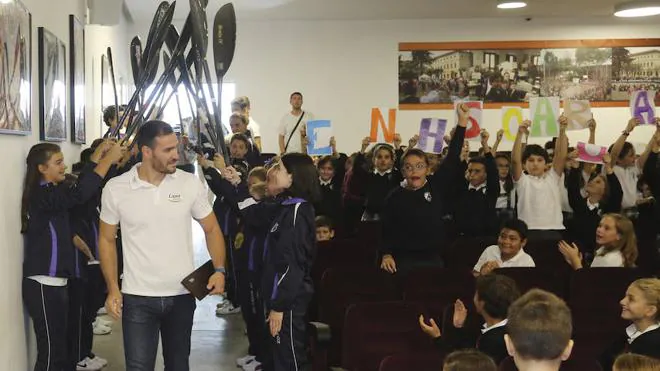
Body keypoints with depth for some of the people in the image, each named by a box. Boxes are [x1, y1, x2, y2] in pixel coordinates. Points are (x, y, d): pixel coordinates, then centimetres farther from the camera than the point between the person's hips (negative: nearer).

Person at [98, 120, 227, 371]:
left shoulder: (190, 183, -3)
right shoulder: (115, 189, -5)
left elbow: (211, 229, 4)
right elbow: (107, 239, 5)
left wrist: (219, 270, -12)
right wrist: (113, 289, -3)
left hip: (181, 295, 2)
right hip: (137, 297, -2)